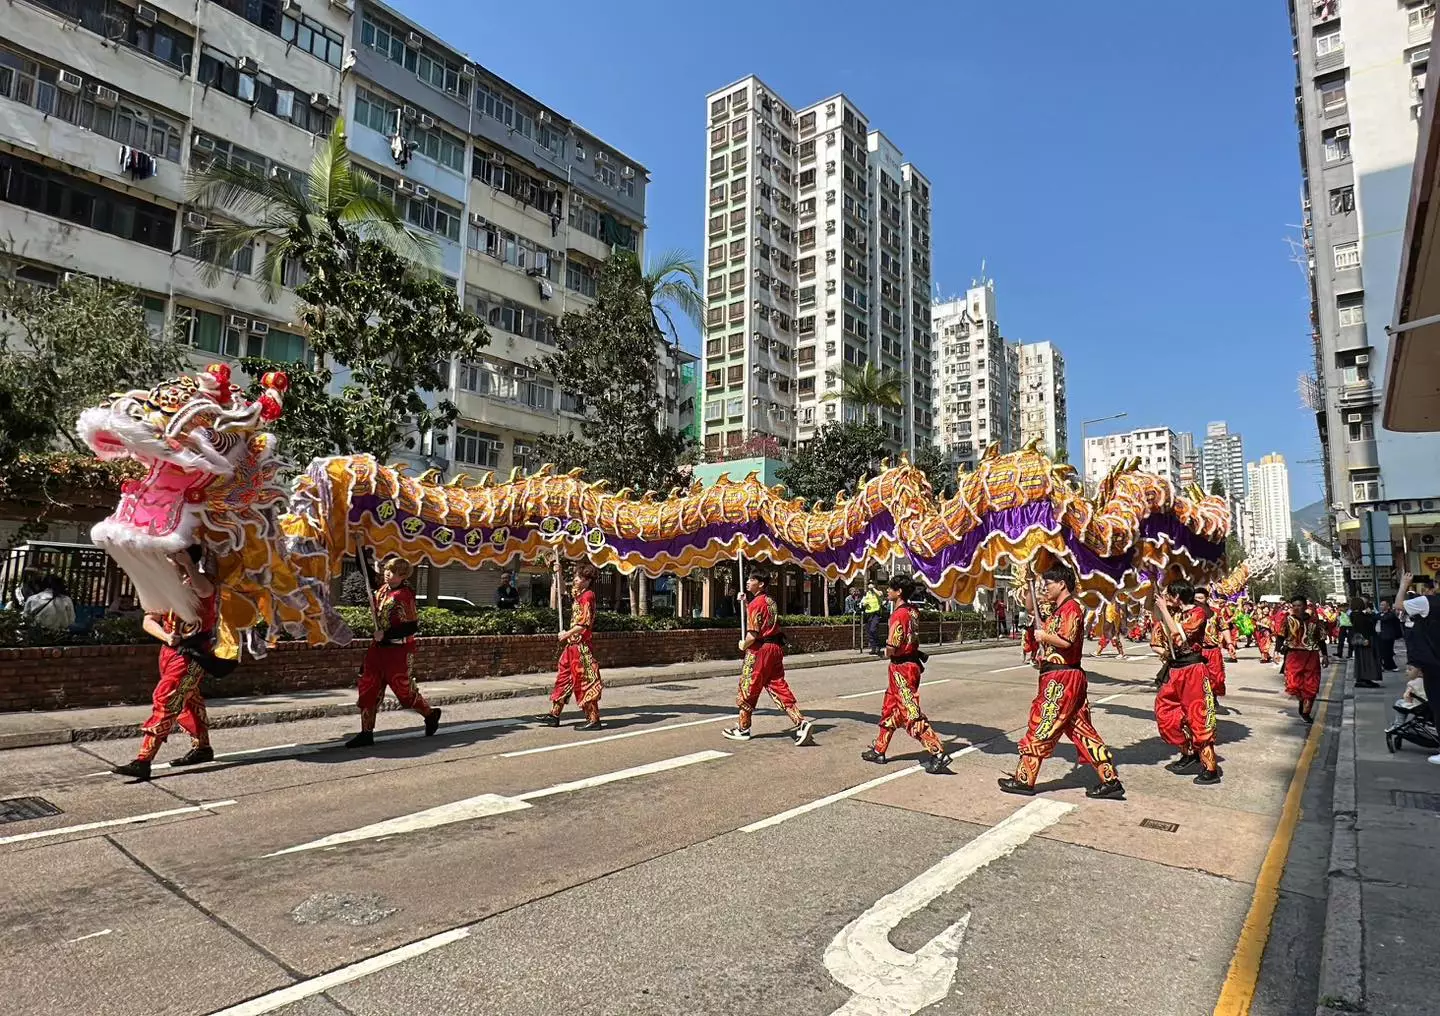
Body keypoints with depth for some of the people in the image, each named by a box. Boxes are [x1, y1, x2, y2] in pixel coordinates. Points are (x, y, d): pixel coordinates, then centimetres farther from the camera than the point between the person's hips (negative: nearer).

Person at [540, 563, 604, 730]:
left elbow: (584, 624, -21)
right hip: (573, 645, 9)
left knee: (584, 682, -6)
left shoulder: (587, 596, -14)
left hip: (581, 645, -9)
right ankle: (554, 714, 22)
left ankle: (594, 719, -1)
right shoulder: (579, 594, 12)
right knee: (563, 678, 13)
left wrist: (566, 634, -11)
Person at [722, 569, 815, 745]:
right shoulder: (770, 601, 12)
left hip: (759, 649, -8)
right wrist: (744, 603, 18)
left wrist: (743, 645, -2)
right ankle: (801, 723, -3)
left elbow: (753, 634, -20)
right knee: (779, 687, 8)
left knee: (747, 689, 6)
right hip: (776, 647, 8)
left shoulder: (756, 603, -14)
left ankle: (742, 729, 17)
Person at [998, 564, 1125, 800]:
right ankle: (1111, 780, 13)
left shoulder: (1071, 607, -14)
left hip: (1061, 678, -10)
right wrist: (1029, 586, 17)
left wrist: (1043, 636, -11)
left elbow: (1066, 641, -26)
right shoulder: (1057, 608, 15)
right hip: (1061, 677, 10)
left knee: (1040, 728, -2)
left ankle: (1024, 780, 6)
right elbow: (1032, 609, 29)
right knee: (1081, 729, 11)